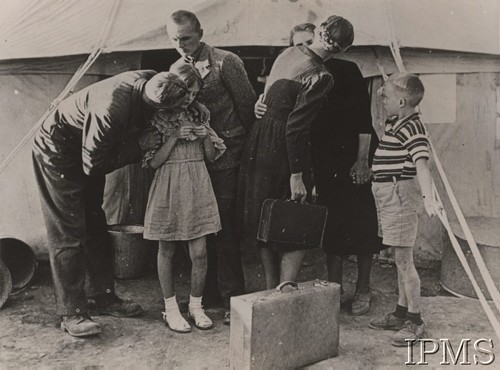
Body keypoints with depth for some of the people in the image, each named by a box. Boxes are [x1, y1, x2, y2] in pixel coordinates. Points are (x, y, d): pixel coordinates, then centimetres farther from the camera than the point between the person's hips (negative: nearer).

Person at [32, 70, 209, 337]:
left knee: (96, 227, 12)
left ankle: (102, 297, 23)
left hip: (87, 151, 8)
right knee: (69, 233, -6)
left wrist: (195, 107, -15)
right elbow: (93, 165, -28)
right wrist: (139, 144, -23)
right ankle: (72, 314, 4)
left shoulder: (148, 80, -18)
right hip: (58, 153, -8)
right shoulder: (112, 109, -39)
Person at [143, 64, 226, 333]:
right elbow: (153, 162, -6)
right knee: (166, 251, 7)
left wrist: (205, 135, -7)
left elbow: (211, 156, 11)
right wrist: (174, 136, -14)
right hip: (169, 188, -2)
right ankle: (171, 309, 20)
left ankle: (196, 306, 18)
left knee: (199, 253, 0)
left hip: (198, 186, 3)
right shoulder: (158, 118, -1)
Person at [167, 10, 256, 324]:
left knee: (223, 228, -4)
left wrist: (240, 143, -2)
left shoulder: (225, 62, -7)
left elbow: (247, 105, -5)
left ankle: (233, 298, 8)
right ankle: (208, 292, 25)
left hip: (225, 159, -6)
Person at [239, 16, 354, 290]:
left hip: (259, 141, 8)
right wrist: (296, 176, -17)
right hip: (281, 149, -8)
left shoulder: (287, 53, 6)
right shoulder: (320, 77, -16)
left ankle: (271, 292, 31)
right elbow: (296, 127, -20)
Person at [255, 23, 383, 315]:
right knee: (332, 225, 8)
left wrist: (362, 160, -14)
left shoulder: (346, 70, -4)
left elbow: (364, 117, -7)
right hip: (324, 161, 4)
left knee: (361, 223, 2)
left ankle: (363, 291, 16)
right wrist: (261, 107, -18)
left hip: (354, 157, -3)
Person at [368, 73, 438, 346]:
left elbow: (421, 163, -29)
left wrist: (428, 197, -39)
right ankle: (401, 313, 27)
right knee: (400, 259, 16)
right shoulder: (397, 124, 12)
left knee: (403, 259, -4)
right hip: (389, 195, 10)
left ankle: (415, 321, 6)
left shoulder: (410, 127, -17)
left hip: (400, 194, -10)